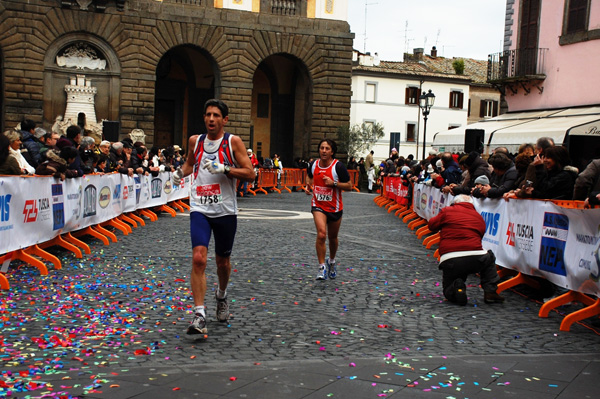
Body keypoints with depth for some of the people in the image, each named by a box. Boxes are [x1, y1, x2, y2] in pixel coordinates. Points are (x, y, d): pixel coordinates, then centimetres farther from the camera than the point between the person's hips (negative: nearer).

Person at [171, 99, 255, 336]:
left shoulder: (233, 142, -3)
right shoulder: (195, 141, 7)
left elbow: (250, 174, -8)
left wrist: (224, 169, -20)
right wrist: (180, 172, 7)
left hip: (225, 211, -1)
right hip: (200, 210, 1)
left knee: (222, 262, 14)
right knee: (198, 258, -17)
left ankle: (221, 295, 45)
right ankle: (199, 316, -15)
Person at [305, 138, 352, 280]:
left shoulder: (338, 166, -13)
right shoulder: (313, 165, -2)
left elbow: (349, 186, -10)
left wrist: (333, 183, -23)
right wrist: (308, 187, 0)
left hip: (334, 207, 0)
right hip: (318, 206, 0)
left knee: (333, 237, 15)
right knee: (321, 234, -21)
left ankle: (331, 262, 43)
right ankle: (322, 267, -11)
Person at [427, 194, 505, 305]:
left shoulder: (446, 211, 8)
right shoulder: (479, 217, 18)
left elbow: (431, 225, 17)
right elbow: (479, 237, 17)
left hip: (450, 262, -1)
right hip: (475, 260, 1)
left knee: (448, 292, 26)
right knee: (489, 258, 38)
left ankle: (456, 288, -12)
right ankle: (490, 292, 21)